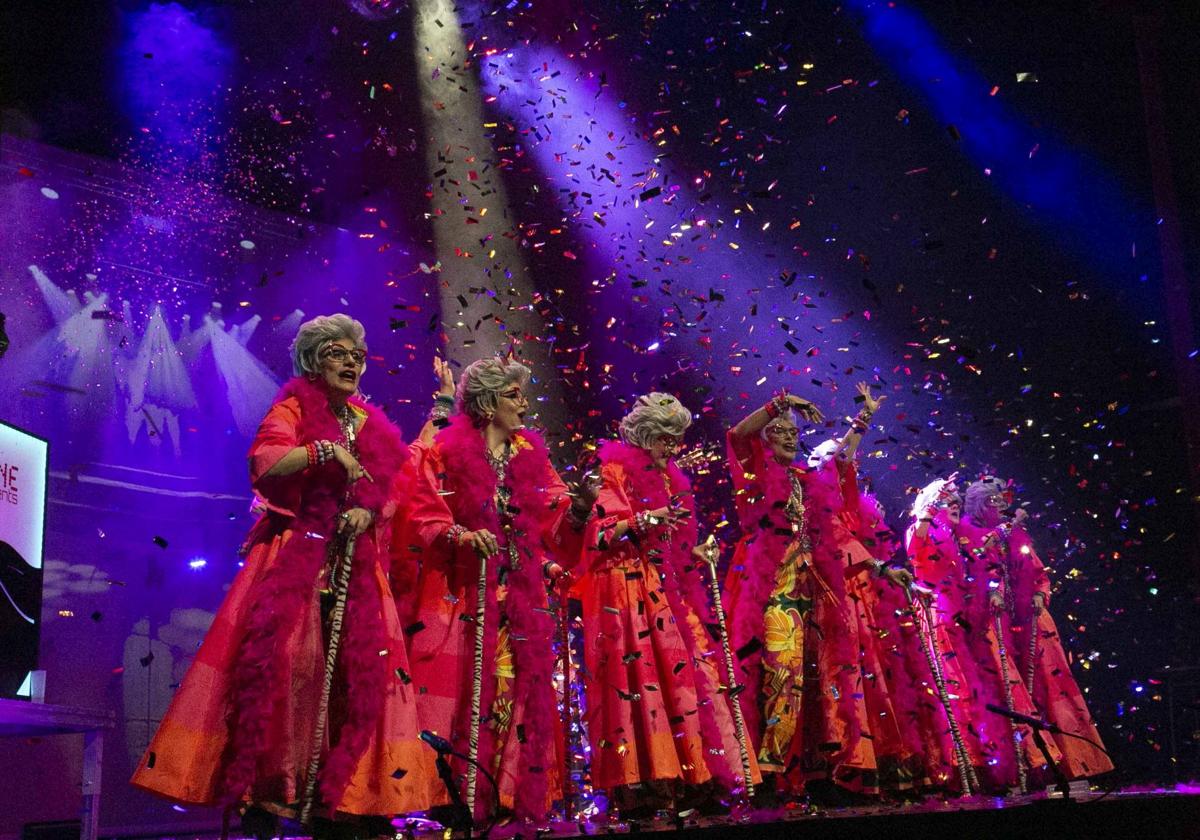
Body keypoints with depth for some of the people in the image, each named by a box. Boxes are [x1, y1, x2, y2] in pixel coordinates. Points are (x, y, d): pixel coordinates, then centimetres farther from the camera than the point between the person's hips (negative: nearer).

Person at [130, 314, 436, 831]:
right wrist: (326, 450, -21)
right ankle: (268, 783, -13)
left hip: (354, 563, 5)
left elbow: (390, 491, 12)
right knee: (280, 656, -18)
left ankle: (341, 790, -2)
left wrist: (368, 512, -8)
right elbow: (263, 463, -14)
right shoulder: (294, 405, 4)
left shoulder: (372, 424, 18)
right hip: (295, 552, -5)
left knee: (360, 668, -5)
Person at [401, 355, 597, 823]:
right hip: (463, 593, -5)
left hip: (522, 595, 5)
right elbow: (423, 517, -7)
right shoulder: (448, 451, -1)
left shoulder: (530, 454, 13)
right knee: (464, 691, -8)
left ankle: (518, 796, 9)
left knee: (522, 690, 3)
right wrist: (461, 535, -23)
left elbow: (551, 527, 10)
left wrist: (577, 511, -10)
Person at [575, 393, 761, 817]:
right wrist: (647, 518, -22)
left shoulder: (670, 480, 21)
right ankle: (637, 785, -14)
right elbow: (603, 533, -12)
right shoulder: (616, 473, -2)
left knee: (685, 675, -1)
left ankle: (692, 778, 0)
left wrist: (697, 554, 12)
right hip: (629, 590, -7)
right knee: (641, 675, -14)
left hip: (668, 592, 8)